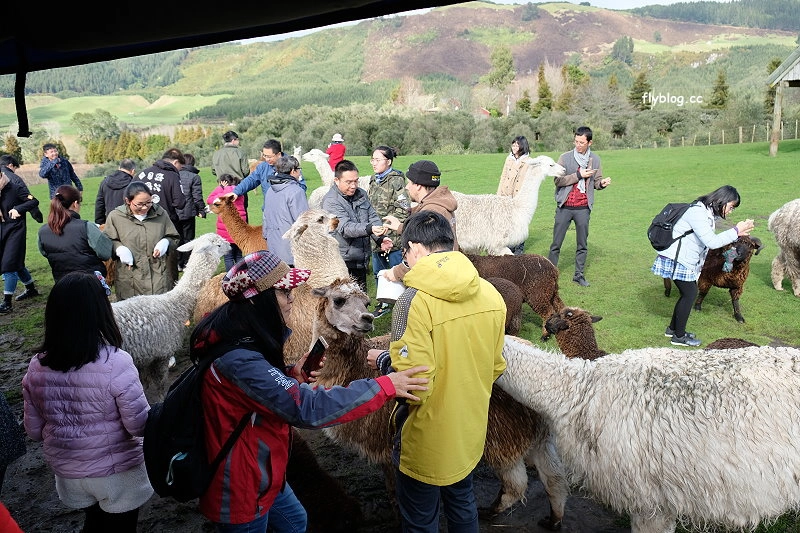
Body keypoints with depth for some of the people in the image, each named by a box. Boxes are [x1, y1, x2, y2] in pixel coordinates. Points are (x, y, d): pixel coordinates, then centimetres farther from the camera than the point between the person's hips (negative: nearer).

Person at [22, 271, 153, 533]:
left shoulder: (37, 367, -12)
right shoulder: (116, 363, -27)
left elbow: (35, 431, 0)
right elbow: (140, 426, -22)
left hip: (67, 472, 4)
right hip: (116, 472, -4)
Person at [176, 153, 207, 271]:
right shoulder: (194, 177, -7)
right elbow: (197, 196, -11)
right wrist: (202, 210, -1)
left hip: (174, 213, 4)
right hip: (187, 213, -4)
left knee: (177, 238, 14)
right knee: (188, 238, 6)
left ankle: (178, 263, 17)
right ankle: (187, 263, 7)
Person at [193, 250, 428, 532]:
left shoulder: (240, 336, -3)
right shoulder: (239, 358, -34)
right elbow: (308, 408, -39)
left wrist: (293, 376, -5)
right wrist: (386, 386, -34)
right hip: (240, 489, -9)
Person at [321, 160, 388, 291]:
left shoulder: (361, 194, 9)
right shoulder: (331, 201, -15)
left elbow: (373, 217, 7)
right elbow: (345, 227, -27)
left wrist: (381, 238, -12)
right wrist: (369, 229, -43)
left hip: (361, 260, 7)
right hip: (343, 262, -7)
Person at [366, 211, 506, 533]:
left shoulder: (415, 301, -26)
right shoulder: (490, 294, -7)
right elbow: (496, 367, 3)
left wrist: (382, 360, -8)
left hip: (426, 443, -6)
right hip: (470, 432, 6)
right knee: (462, 505, 29)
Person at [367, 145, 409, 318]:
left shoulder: (396, 180, -13)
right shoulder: (374, 180, 12)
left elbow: (403, 210, -17)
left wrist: (387, 227, -19)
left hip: (393, 238, -8)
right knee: (378, 272, 19)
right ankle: (384, 303, 35)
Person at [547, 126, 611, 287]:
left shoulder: (595, 159, 5)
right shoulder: (565, 157, -4)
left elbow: (596, 181, 11)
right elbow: (558, 180, -11)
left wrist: (602, 183, -12)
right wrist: (579, 175, -18)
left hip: (583, 208, 2)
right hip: (565, 207, -2)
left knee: (582, 244, 8)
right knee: (556, 243, 3)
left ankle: (579, 275, 19)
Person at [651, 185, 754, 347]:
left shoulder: (708, 213, 11)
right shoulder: (698, 212, -21)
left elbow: (711, 240, 10)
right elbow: (711, 242, -25)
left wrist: (736, 233, 1)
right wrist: (736, 231, -20)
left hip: (685, 260, 10)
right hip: (676, 259, -10)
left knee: (689, 293, 15)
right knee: (690, 294, -3)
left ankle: (673, 329, 28)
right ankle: (679, 336, 9)